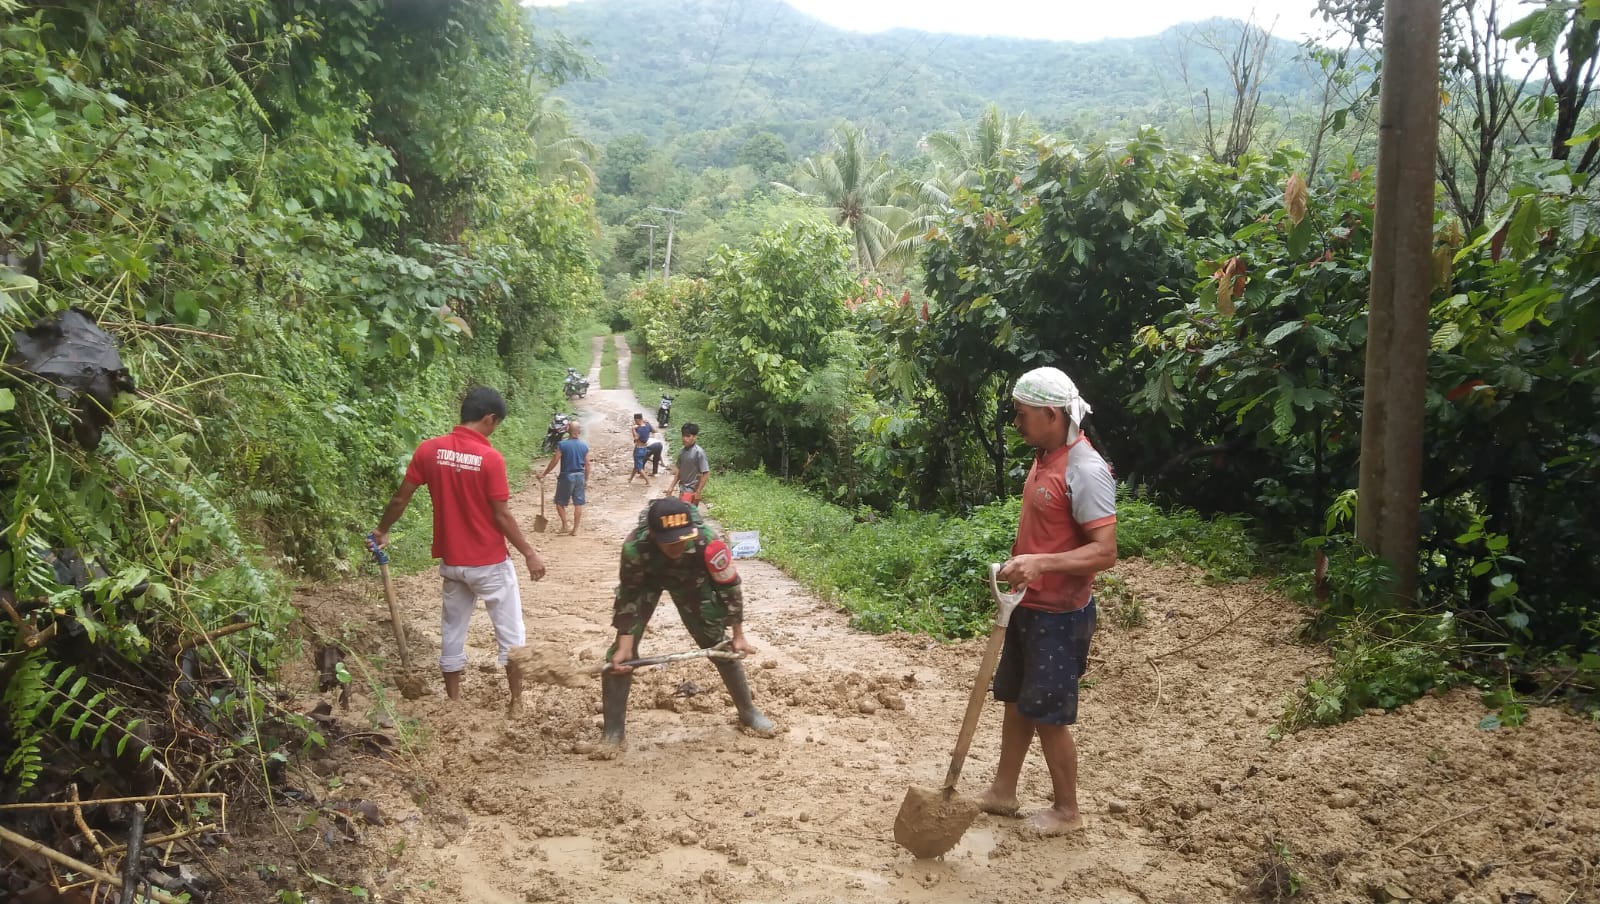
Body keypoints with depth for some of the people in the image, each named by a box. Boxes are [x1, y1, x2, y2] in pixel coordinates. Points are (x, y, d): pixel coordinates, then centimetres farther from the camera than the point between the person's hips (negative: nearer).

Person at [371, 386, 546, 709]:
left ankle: (454, 701, 23)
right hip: (490, 563, -4)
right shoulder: (490, 458, -17)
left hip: (452, 561, 5)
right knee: (510, 632, 10)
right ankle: (517, 701, 17)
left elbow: (400, 499, 2)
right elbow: (501, 516, -15)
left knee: (452, 631, 16)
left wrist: (382, 530, 18)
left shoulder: (430, 450, -4)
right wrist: (529, 552, -6)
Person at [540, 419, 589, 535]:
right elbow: (587, 465, 3)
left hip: (566, 476, -3)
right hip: (580, 476, 3)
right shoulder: (584, 446, -1)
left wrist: (544, 474, 1)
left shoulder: (562, 445, -11)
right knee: (578, 503, 7)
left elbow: (554, 462, -9)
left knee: (560, 502, 12)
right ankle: (575, 529, 9)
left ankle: (565, 526, 8)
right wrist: (586, 480, 13)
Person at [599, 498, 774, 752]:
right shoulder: (634, 548, -41)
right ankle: (613, 730, 3)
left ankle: (748, 711, 22)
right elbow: (628, 596, -24)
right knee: (621, 654, -10)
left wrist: (738, 636, -15)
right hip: (645, 580, 0)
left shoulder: (707, 542, -41)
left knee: (718, 643, 2)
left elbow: (729, 587, -23)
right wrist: (625, 645, -30)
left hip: (690, 580, 0)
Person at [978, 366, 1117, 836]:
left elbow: (1105, 552, -27)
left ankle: (1067, 810, 20)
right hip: (1027, 605, 9)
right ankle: (1002, 791, 32)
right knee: (1016, 701, 18)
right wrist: (1014, 567, 18)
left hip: (1059, 614, -9)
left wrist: (1041, 563, -37)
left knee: (1047, 714, 2)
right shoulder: (1043, 458, 6)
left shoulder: (1086, 471, -23)